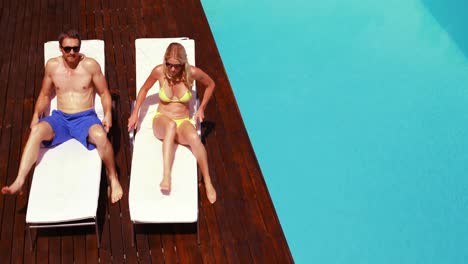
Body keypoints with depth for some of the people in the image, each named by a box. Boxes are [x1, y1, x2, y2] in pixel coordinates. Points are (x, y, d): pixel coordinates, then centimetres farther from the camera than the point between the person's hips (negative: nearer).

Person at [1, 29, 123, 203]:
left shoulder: (90, 65, -2)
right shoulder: (52, 65, 7)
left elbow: (104, 93, 5)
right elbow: (45, 95, 18)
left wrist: (108, 114, -13)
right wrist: (36, 115, 1)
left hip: (85, 117, -2)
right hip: (60, 118, 3)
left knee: (100, 136, -37)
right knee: (36, 131, -30)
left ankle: (113, 178, -14)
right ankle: (19, 182, -35)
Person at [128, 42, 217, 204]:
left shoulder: (192, 73, -10)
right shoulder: (159, 71, -8)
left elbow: (210, 84, 10)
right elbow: (144, 89, 10)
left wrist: (202, 108, 6)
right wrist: (135, 113, 5)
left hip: (184, 122, 0)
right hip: (161, 120, 0)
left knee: (194, 138, -38)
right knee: (171, 125, -41)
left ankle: (208, 183, -29)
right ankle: (166, 176, -51)